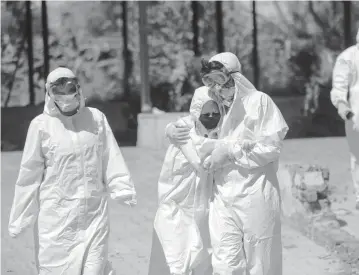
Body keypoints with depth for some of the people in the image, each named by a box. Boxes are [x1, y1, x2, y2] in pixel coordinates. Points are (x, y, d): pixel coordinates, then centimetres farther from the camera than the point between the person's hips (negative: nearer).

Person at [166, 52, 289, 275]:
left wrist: (230, 151, -13)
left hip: (255, 196, -4)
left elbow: (272, 147, -10)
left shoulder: (259, 101, -5)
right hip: (223, 199, 4)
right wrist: (171, 129, 1)